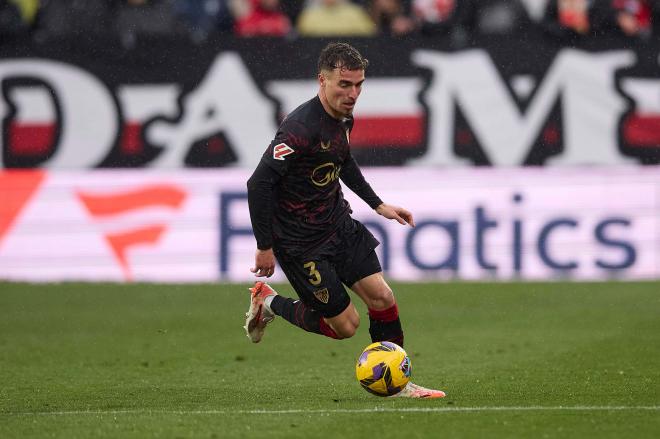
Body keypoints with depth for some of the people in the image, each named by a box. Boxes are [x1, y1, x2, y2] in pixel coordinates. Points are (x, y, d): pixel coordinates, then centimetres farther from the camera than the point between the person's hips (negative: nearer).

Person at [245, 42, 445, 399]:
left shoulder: (342, 116, 1)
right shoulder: (301, 127, -27)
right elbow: (259, 183, -26)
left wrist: (377, 204, 21)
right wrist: (265, 247, -22)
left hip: (339, 225, 8)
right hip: (302, 243, -8)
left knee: (381, 297, -1)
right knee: (344, 325, -1)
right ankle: (269, 304, 21)